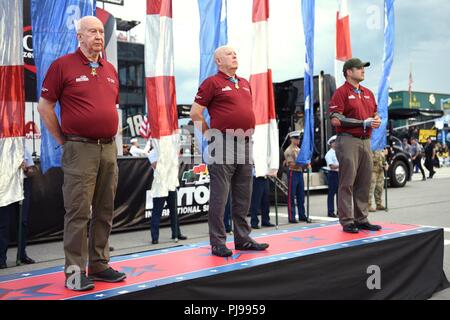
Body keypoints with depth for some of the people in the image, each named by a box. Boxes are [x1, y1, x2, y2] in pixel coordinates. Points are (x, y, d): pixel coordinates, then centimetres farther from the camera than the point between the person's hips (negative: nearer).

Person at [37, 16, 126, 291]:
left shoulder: (111, 70, 14)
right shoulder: (63, 66, -3)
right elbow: (45, 107, 0)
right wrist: (64, 141, -1)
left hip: (109, 148, 6)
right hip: (80, 149, -6)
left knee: (104, 211, 10)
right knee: (78, 212, -4)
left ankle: (99, 264, 20)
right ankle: (75, 271, 5)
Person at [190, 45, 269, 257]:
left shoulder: (245, 84, 18)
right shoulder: (212, 83, -2)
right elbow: (195, 113, -5)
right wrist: (211, 134, -3)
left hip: (245, 144, 7)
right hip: (224, 145, -7)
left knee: (243, 196, 11)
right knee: (220, 196, -4)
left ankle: (242, 238, 20)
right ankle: (217, 242, 3)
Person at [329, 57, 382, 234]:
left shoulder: (368, 93, 18)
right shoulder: (341, 92, -5)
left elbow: (374, 113, 27)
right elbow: (335, 119, -14)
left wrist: (376, 120, 1)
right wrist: (364, 123, -14)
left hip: (365, 141, 8)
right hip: (348, 141, -7)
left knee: (364, 182, 10)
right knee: (347, 183, -4)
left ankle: (361, 219, 20)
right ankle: (347, 221, 1)